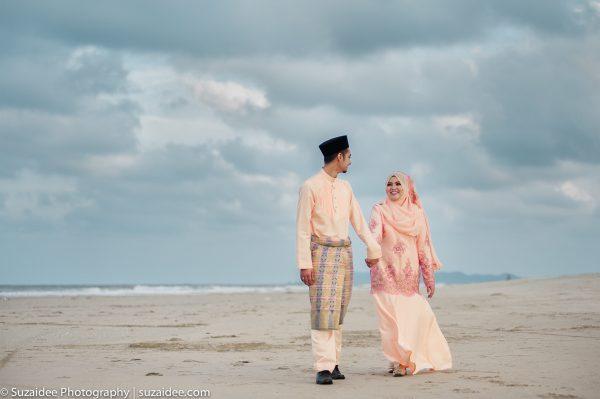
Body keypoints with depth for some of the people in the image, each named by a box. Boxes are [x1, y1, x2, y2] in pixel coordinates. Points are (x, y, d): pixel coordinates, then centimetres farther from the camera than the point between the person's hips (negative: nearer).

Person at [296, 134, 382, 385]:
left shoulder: (345, 188, 13)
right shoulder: (311, 187, -7)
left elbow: (359, 221, 19)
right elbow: (302, 228, -9)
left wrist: (373, 249, 19)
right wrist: (304, 264, -13)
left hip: (345, 252, 6)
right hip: (322, 252, -6)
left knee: (338, 311, 6)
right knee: (323, 310, -11)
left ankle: (333, 363, 11)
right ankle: (323, 368, -13)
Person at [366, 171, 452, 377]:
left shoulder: (417, 212, 10)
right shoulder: (380, 210, 1)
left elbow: (424, 246, 12)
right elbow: (374, 235, -18)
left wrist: (429, 277, 10)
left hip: (409, 275, 3)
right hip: (386, 274, -2)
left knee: (414, 316, -6)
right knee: (391, 318, -5)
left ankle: (405, 360, 6)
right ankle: (397, 360, 6)